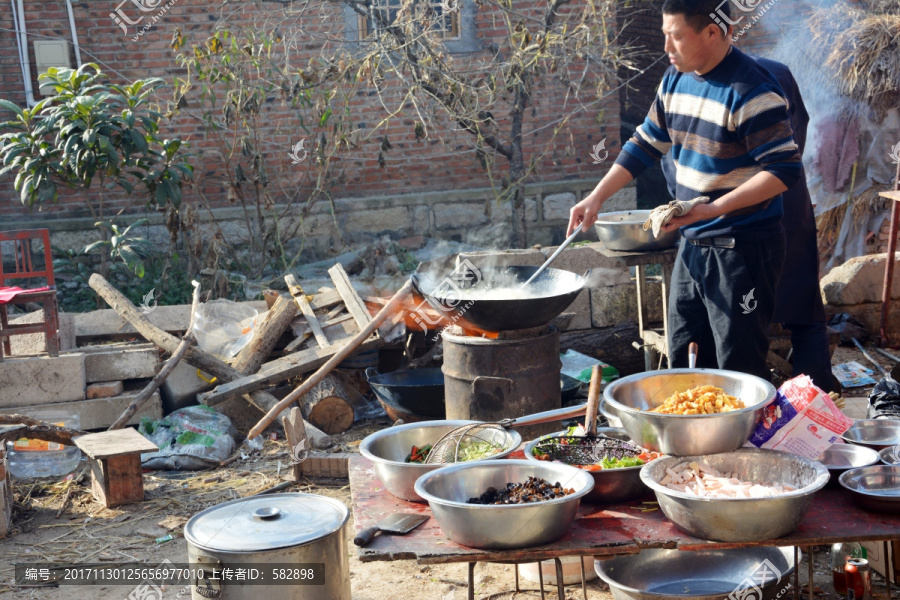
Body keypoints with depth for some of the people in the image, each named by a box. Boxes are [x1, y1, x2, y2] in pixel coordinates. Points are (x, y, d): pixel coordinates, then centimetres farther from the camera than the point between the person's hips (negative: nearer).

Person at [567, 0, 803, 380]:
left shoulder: (751, 92, -19)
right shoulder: (676, 80, 8)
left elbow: (785, 169, -21)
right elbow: (645, 144, 17)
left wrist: (714, 207, -28)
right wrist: (596, 199, 7)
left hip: (742, 249, -8)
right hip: (692, 245, 9)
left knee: (740, 373, -4)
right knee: (683, 363, 15)